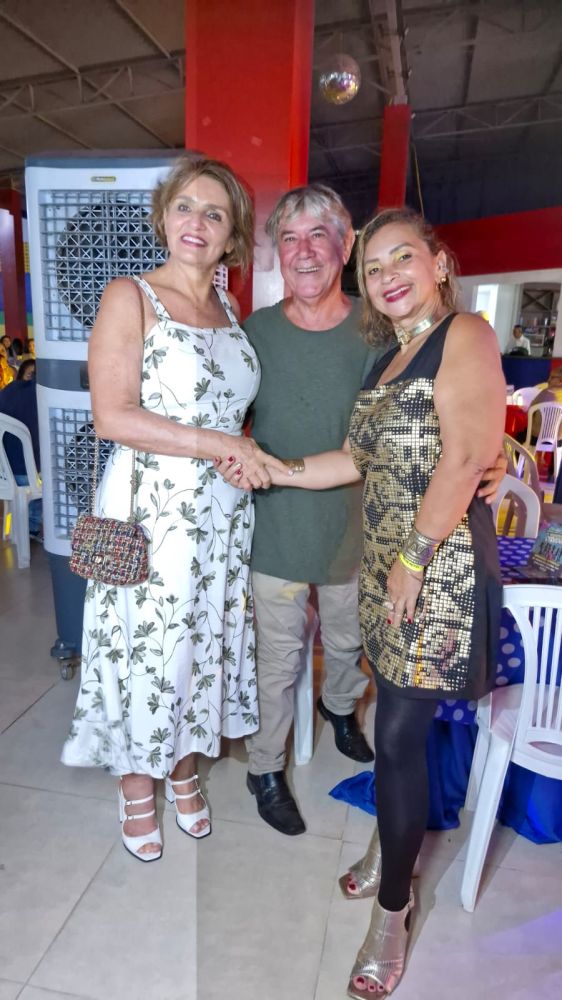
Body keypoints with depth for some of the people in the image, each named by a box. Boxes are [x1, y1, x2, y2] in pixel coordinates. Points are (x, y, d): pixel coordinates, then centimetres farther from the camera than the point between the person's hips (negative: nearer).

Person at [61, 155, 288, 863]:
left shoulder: (231, 311, 11)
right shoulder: (129, 298, -7)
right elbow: (111, 416, -18)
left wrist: (251, 453, -2)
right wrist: (219, 444, -19)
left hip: (222, 516, 6)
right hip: (151, 514, -5)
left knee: (204, 644, 16)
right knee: (146, 648, 8)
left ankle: (185, 771, 40)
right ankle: (137, 790, 33)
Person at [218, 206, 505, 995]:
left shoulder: (466, 334, -7)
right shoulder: (390, 359, 18)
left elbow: (464, 458, -17)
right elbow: (358, 460, 14)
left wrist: (416, 559, -17)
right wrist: (270, 470, 7)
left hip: (440, 563, -7)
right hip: (384, 560, 7)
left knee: (400, 734, -2)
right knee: (396, 719, 16)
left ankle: (392, 913, 18)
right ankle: (389, 847, 37)